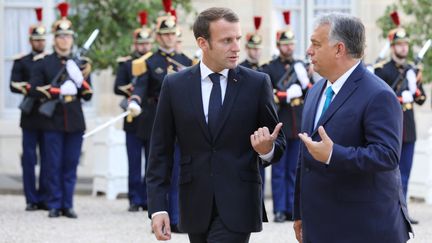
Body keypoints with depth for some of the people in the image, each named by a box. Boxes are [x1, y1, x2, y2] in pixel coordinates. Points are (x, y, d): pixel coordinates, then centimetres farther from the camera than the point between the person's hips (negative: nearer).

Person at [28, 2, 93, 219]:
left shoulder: (80, 63, 11)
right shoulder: (44, 63, 5)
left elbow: (88, 96, 10)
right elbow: (34, 90, -2)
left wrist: (84, 80, -10)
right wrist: (56, 91, -14)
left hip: (75, 122, 2)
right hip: (53, 121, -2)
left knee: (71, 166, 3)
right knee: (54, 166, -1)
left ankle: (68, 205, 8)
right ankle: (55, 205, 5)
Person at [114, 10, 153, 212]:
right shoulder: (126, 63, 8)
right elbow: (117, 87, -2)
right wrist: (130, 90, -21)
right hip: (134, 119, -1)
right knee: (134, 163, 1)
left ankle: (150, 199, 9)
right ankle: (135, 200, 5)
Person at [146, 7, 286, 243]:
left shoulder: (257, 83, -1)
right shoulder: (175, 85, 2)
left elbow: (278, 142, 6)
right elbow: (161, 152, 4)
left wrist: (267, 149, -18)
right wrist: (157, 207, -4)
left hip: (238, 205, -2)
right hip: (195, 207, 2)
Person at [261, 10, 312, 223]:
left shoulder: (300, 66, 12)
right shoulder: (269, 69, 0)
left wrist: (306, 82, -10)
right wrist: (287, 95, -16)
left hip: (298, 125, 4)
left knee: (294, 170, 7)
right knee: (279, 169, -1)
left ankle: (292, 209, 12)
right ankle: (279, 210, 1)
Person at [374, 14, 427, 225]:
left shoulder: (413, 70, 13)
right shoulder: (382, 70, -5)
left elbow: (421, 99, 14)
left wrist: (417, 89, -6)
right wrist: (399, 99, -18)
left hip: (408, 128, 6)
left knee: (404, 173, 7)